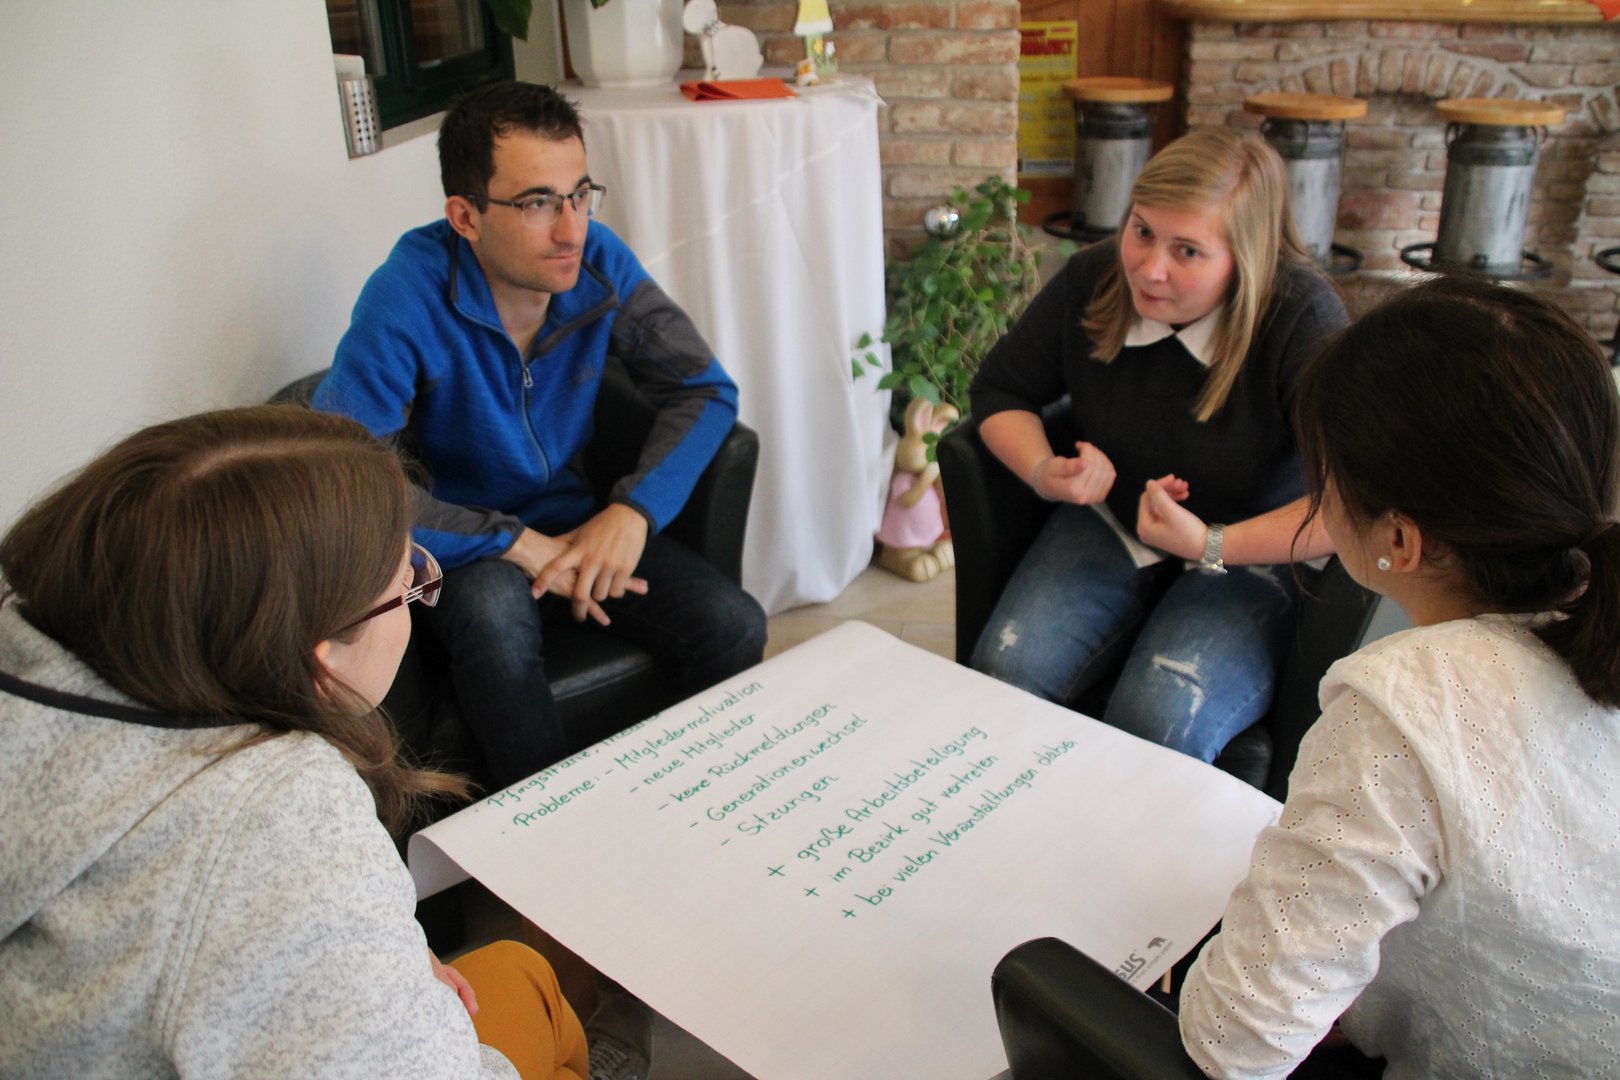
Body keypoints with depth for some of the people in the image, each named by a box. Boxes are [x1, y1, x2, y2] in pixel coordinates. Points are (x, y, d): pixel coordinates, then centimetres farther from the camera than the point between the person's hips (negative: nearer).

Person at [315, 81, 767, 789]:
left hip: (575, 523, 4)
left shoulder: (598, 260, -9)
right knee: (494, 609, -38)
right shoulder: (408, 298, -23)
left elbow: (706, 389, -5)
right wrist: (519, 545, -28)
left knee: (734, 629, -20)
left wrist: (633, 511, -20)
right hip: (464, 549, -3)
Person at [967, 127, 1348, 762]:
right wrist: (1043, 472, -12)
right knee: (1004, 675, -21)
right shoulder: (1091, 281, -8)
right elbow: (1001, 390, 7)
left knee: (1158, 724, -29)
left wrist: (1211, 547, -30)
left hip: (1251, 555, -3)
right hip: (1108, 528, 4)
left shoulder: (1302, 317, -21)